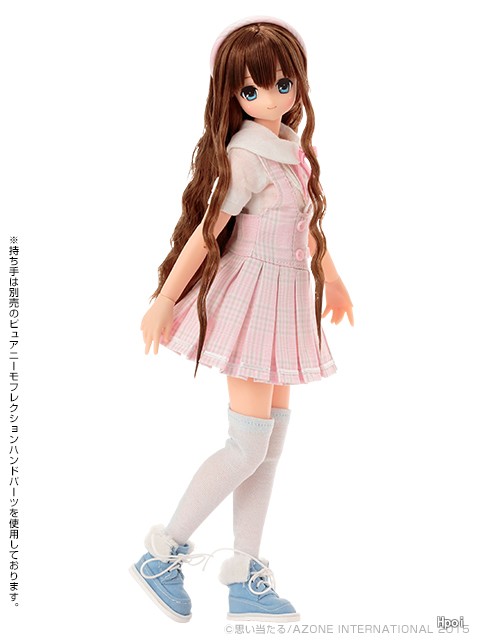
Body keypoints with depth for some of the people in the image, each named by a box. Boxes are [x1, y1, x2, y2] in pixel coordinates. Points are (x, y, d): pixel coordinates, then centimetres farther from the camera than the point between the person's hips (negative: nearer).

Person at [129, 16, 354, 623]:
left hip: (287, 299, 8)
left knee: (272, 441, 10)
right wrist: (165, 301, -12)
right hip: (254, 296, -8)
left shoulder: (292, 146, 11)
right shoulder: (244, 156, -15)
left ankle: (244, 579, 21)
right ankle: (163, 554, 12)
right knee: (248, 446, -7)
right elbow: (204, 232, -15)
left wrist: (332, 279, 29)